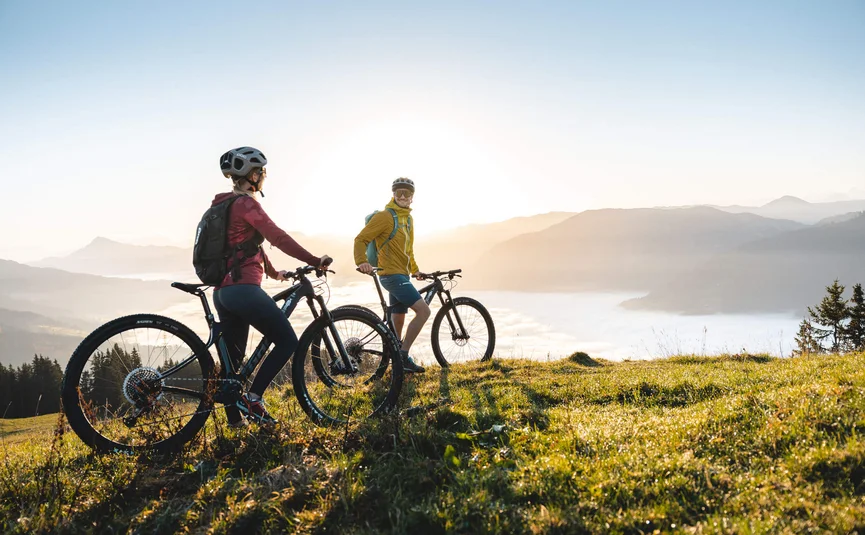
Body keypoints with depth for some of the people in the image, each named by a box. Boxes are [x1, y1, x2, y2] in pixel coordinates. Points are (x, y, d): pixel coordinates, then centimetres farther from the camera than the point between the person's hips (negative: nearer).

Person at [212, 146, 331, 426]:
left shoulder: (223, 205, 19)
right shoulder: (246, 203, -10)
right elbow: (278, 237, -17)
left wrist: (274, 272, 33)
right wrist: (315, 261, -14)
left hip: (221, 291, 10)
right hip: (243, 288, -10)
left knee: (233, 359, 13)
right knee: (288, 342, 1)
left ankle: (235, 419, 16)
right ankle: (252, 398, -5)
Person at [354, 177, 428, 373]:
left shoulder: (409, 219, 16)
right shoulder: (385, 216, -11)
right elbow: (361, 239, -14)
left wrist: (415, 270, 26)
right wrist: (361, 261, -29)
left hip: (401, 275, 9)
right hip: (392, 275, -9)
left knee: (397, 323, 13)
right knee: (423, 310, -17)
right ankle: (403, 356, -12)